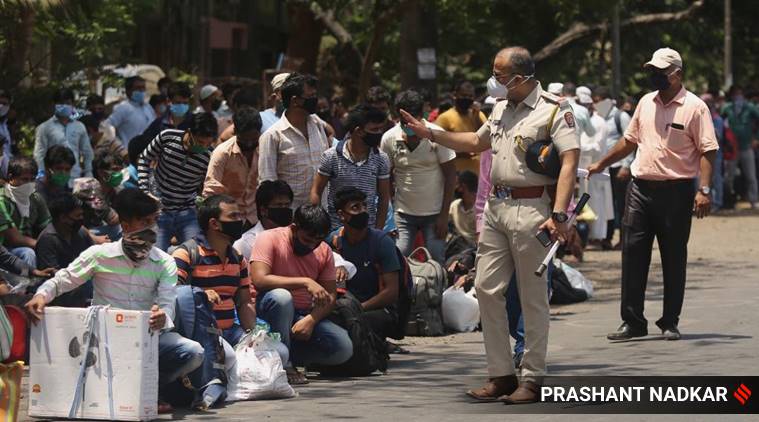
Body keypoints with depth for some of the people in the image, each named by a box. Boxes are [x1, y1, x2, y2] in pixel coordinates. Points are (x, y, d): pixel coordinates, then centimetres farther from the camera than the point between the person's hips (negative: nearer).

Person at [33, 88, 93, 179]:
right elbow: (39, 155, 0)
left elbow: (87, 153, 17)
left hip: (76, 178, 3)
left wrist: (88, 175, 10)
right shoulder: (45, 128, 3)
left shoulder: (80, 127, 12)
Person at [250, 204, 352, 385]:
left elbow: (329, 296, 0)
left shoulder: (323, 251, 4)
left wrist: (311, 320, -21)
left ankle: (291, 357, 3)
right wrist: (305, 282, -30)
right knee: (281, 296, -40)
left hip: (307, 315, 5)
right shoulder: (270, 239, -11)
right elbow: (259, 280, -27)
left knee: (344, 349, -19)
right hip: (269, 312, -4)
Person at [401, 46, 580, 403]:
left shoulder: (554, 110, -9)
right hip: (496, 207, 8)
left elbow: (570, 161, -17)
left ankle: (533, 379, 4)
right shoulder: (501, 110, 18)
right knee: (487, 287, 5)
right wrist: (429, 134, 30)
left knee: (533, 297, -2)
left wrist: (559, 215, -26)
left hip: (531, 210, -8)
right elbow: (477, 142, 35)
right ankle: (501, 374, 12)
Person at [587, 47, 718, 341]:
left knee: (674, 259, 3)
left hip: (676, 192, -5)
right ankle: (632, 322, 7)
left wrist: (704, 190, -19)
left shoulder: (694, 107, -7)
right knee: (632, 254, 2)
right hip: (640, 187, 5)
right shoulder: (646, 103, 12)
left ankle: (670, 323, 12)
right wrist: (601, 164, 23)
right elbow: (630, 141, 23)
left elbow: (707, 151, -10)